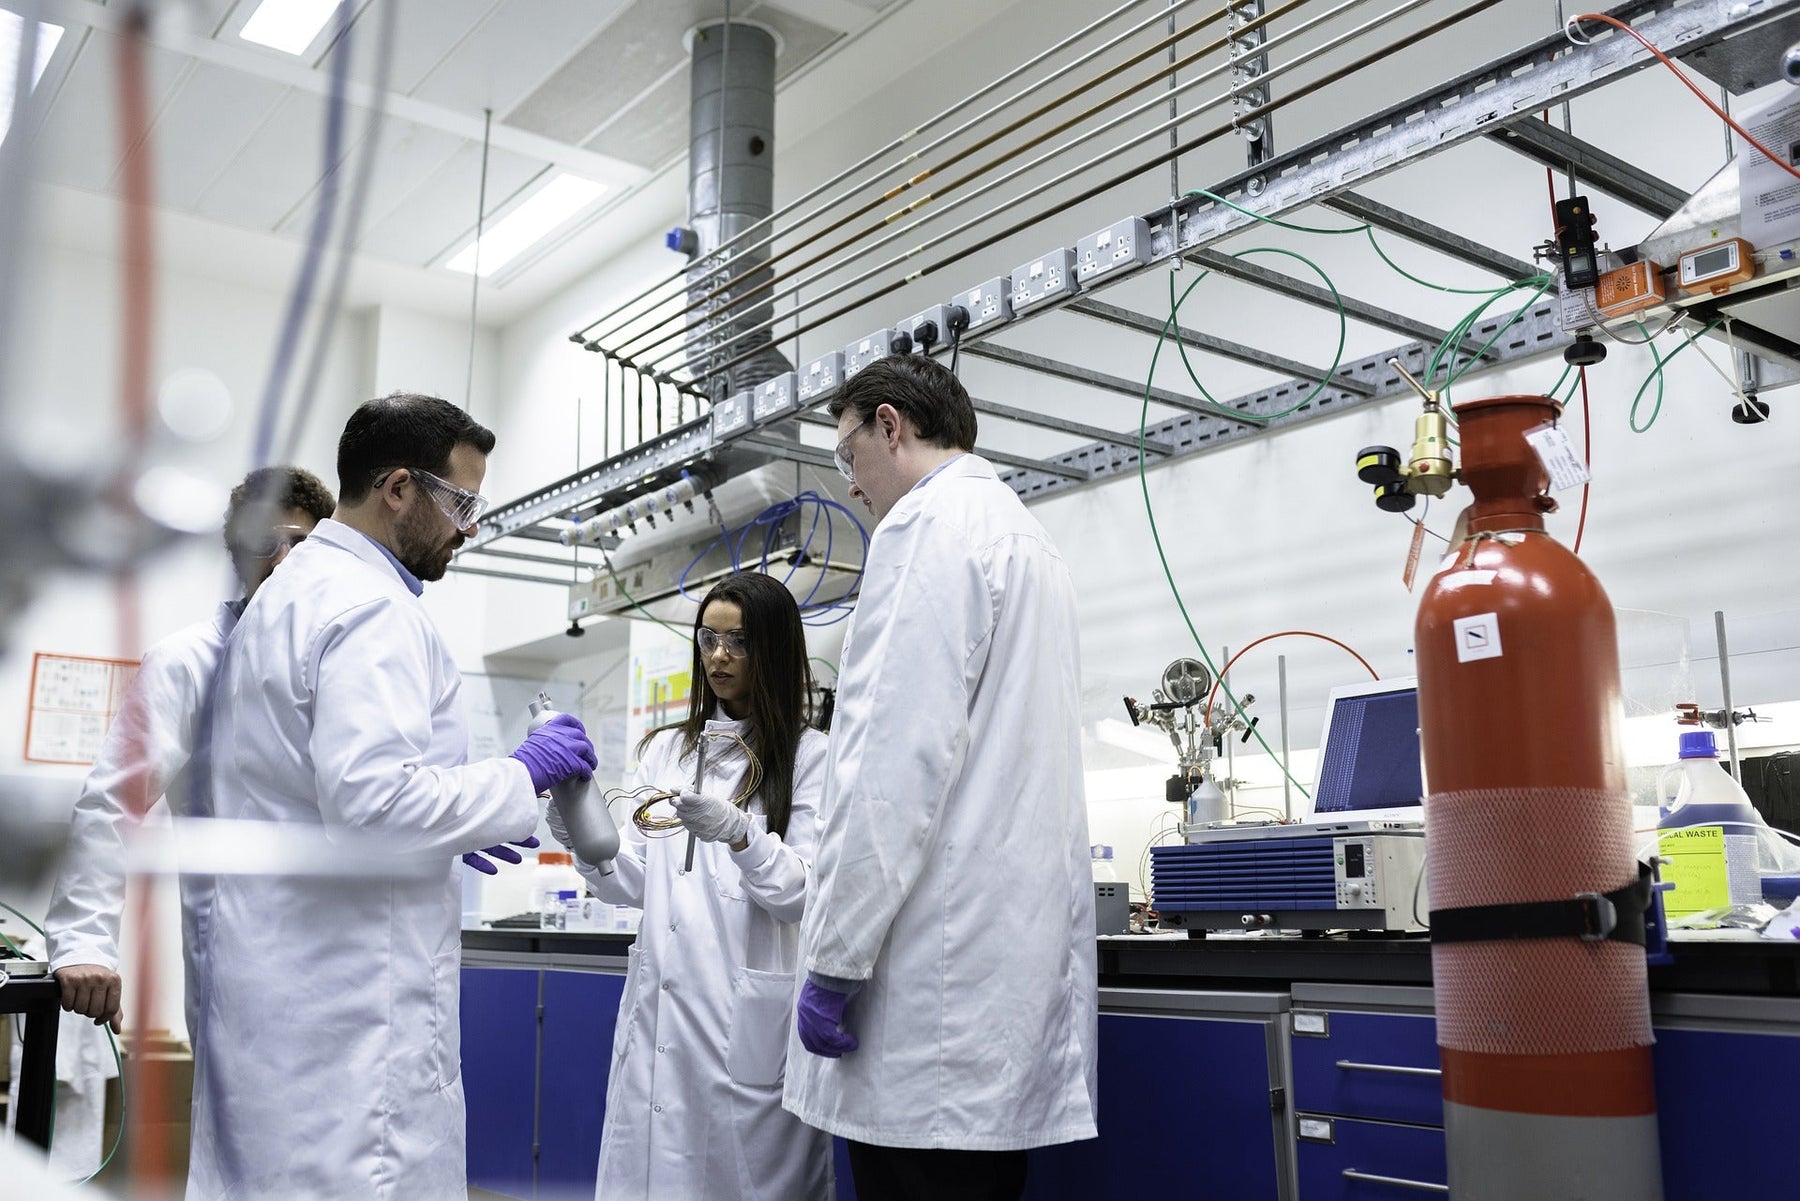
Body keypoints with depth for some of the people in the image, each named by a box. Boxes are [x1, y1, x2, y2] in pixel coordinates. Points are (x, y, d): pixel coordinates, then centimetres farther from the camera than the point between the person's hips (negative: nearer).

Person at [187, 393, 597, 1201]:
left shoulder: (289, 591, 16)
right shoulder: (371, 606, -15)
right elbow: (373, 802, -25)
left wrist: (448, 829, 20)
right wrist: (522, 774, -12)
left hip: (270, 974, 10)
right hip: (352, 990, -10)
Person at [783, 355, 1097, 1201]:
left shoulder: (929, 526, -9)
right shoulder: (1025, 537, 21)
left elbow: (898, 757, -19)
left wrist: (834, 958, -15)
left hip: (942, 969, -9)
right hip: (1018, 953, 10)